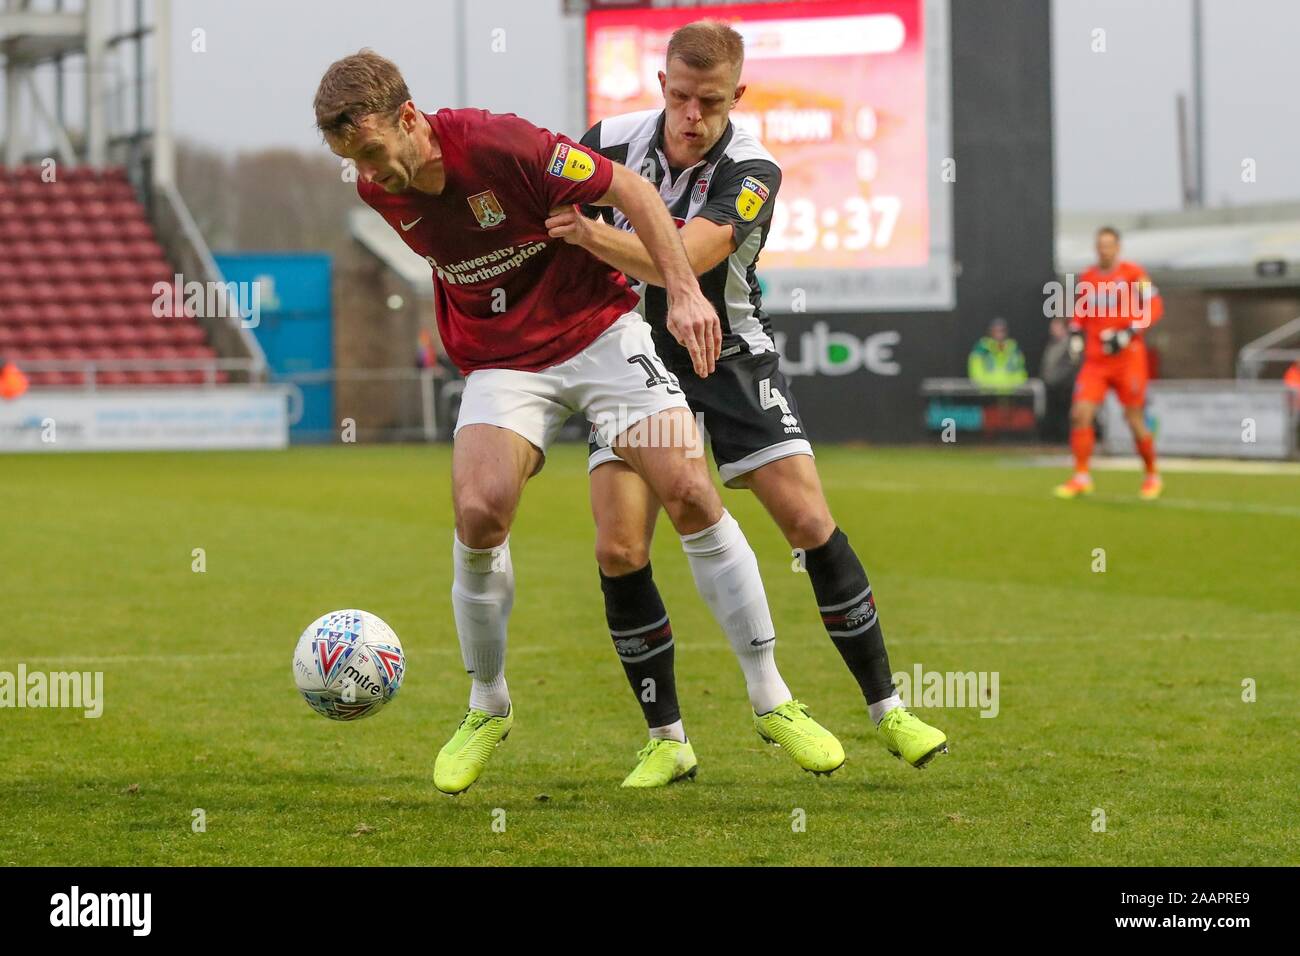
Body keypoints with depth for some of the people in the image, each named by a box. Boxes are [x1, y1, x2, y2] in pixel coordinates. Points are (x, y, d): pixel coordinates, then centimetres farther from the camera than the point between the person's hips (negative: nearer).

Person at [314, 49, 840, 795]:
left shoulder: (502, 144, -24)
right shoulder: (378, 191, -6)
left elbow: (631, 191, -16)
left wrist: (685, 291, -22)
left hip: (598, 329, -3)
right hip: (501, 363, 3)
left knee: (690, 493, -14)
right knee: (479, 512, -21)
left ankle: (770, 696, -2)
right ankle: (488, 708, 1)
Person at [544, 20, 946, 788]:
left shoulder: (752, 172, -19)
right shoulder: (612, 142, -11)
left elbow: (682, 262, -37)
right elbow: (546, 215, 6)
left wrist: (595, 235, -53)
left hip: (731, 358, -1)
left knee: (812, 524, -8)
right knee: (620, 551, -12)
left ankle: (887, 709, 6)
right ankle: (667, 740, 2)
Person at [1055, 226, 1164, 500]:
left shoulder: (1133, 273, -5)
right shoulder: (1087, 277, 10)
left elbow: (1154, 307, -9)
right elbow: (1080, 312, 23)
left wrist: (1128, 333, -19)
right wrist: (1076, 333, 4)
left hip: (1128, 357, -4)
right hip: (1095, 360, 4)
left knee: (1136, 421, 1)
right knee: (1080, 413, -10)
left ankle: (1152, 476, 19)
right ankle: (1081, 477, -3)